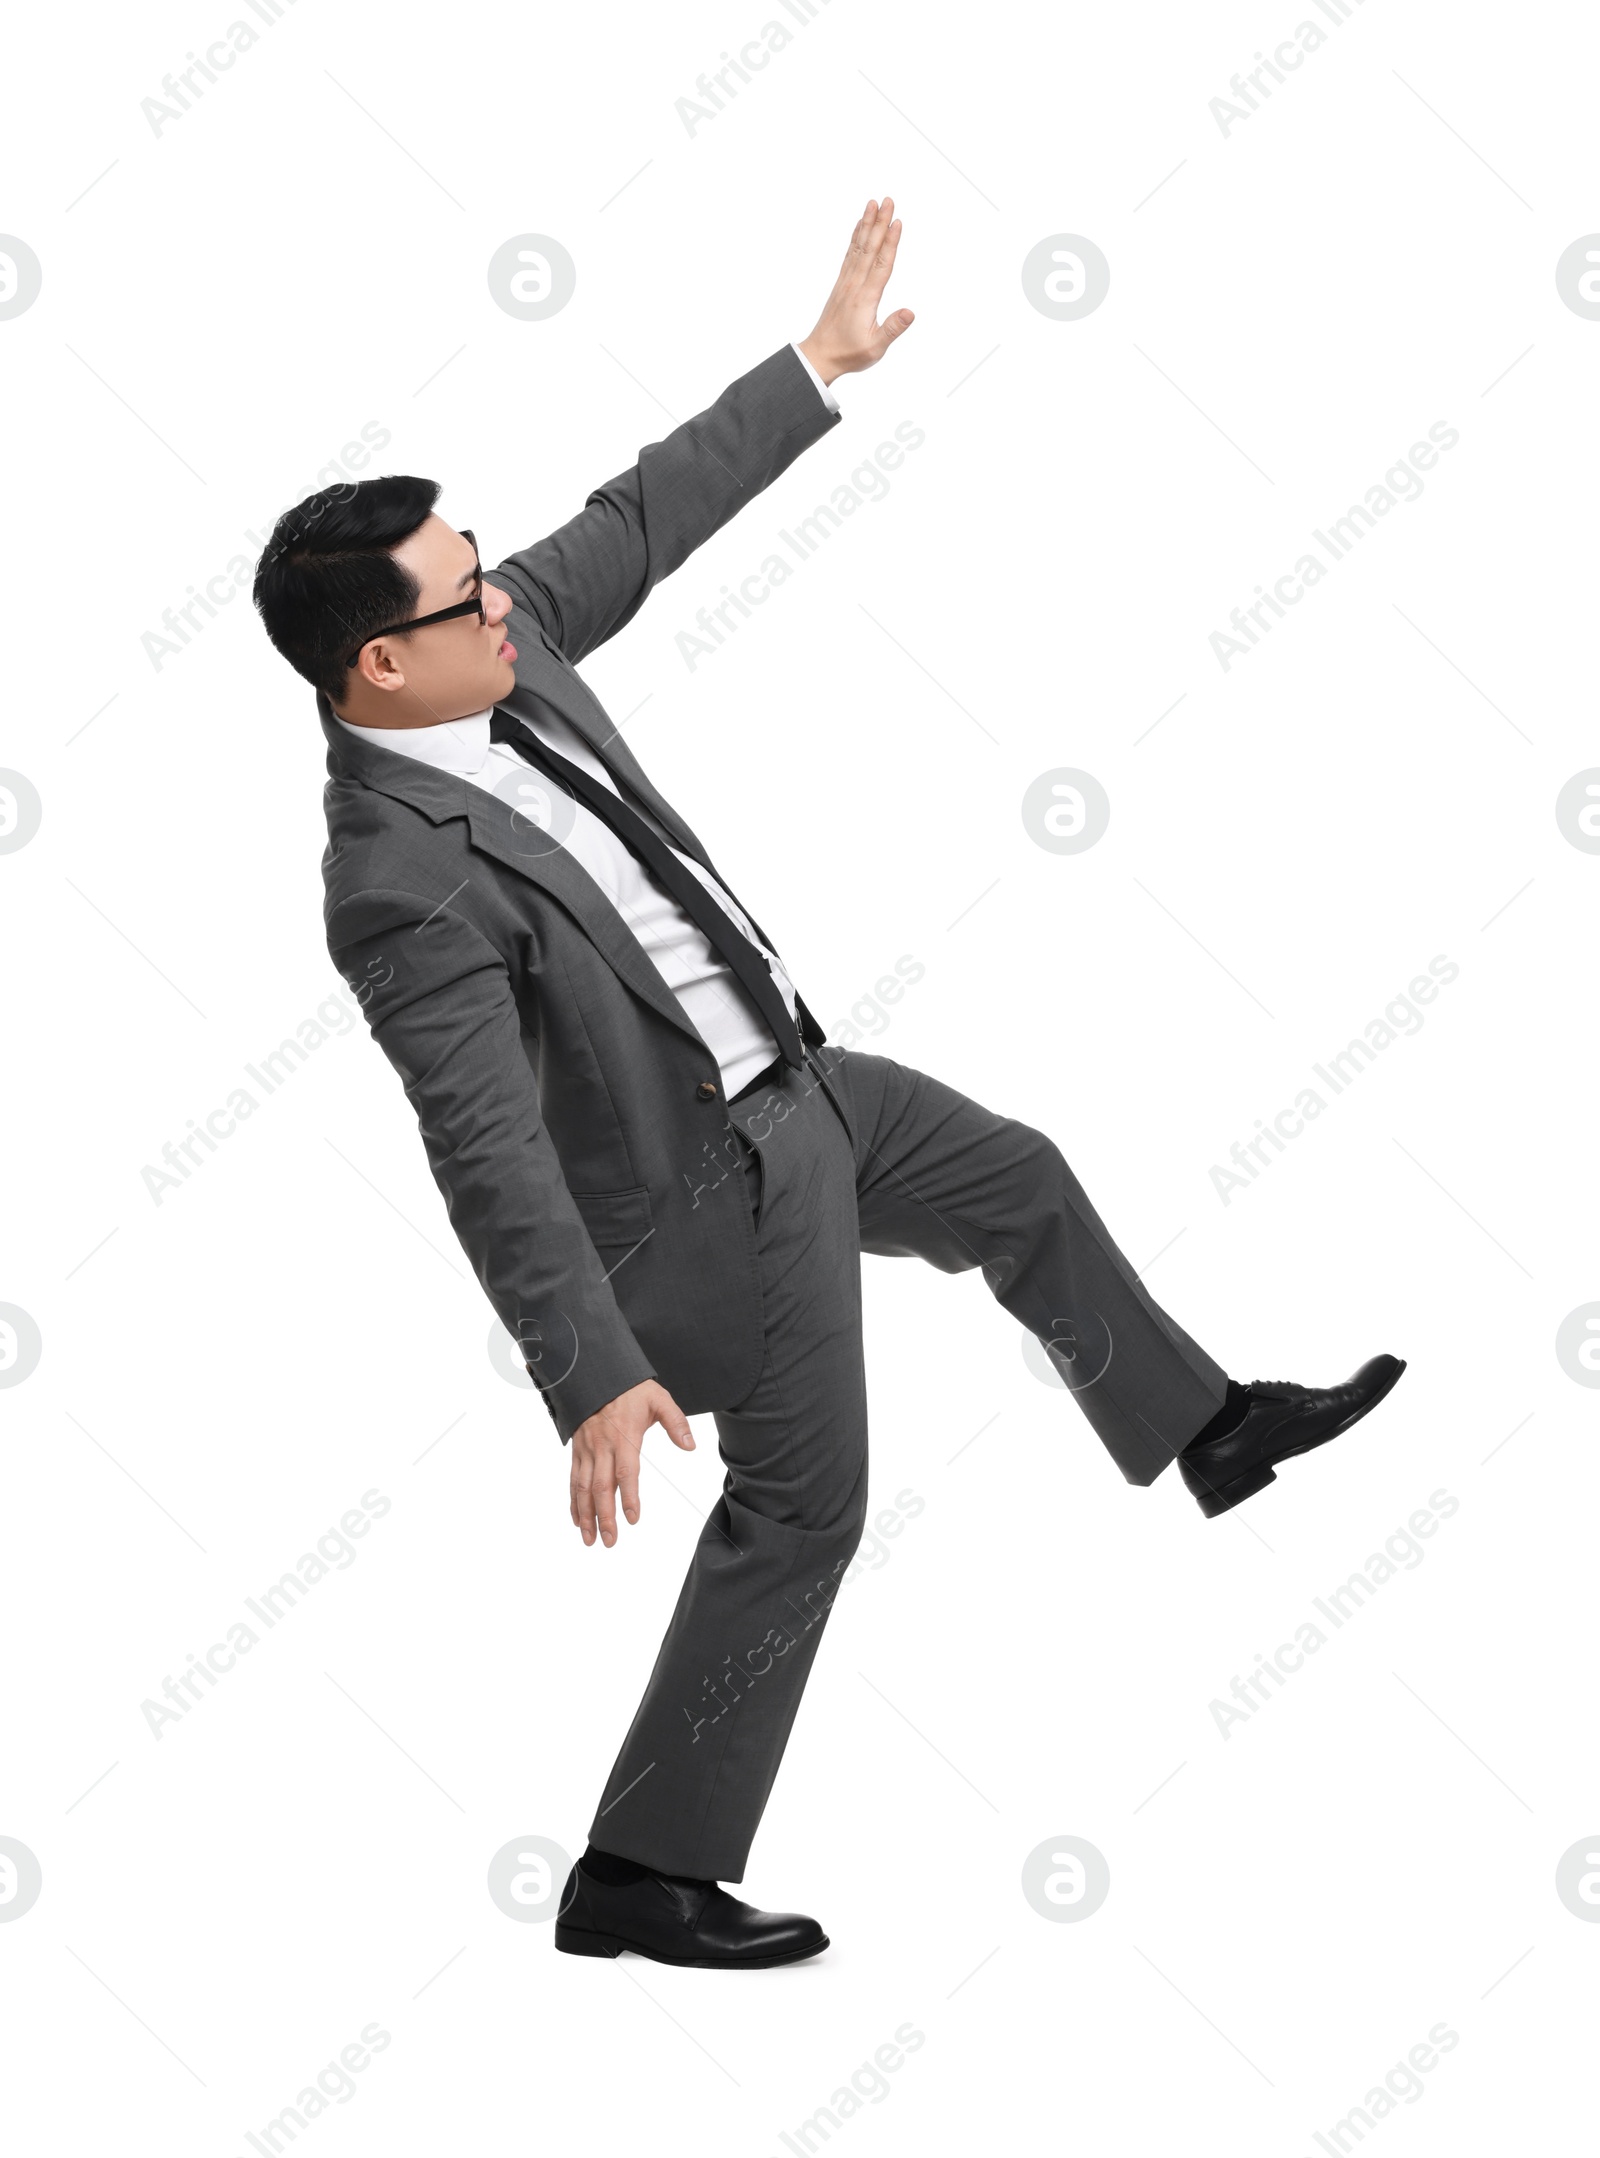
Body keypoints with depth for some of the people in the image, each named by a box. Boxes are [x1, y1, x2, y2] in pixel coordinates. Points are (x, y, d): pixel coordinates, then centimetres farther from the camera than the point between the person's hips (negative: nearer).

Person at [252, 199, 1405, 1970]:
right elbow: (488, 1153, -34)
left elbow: (641, 520, 5)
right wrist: (595, 1378, -37)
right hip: (716, 1185, -9)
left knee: (1022, 1186, 24)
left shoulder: (492, 652, -9)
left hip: (789, 1079, 9)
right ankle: (642, 1877, 16)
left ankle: (1208, 1431, 51)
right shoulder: (405, 881, -32)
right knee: (800, 1505, 3)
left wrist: (820, 365, 9)